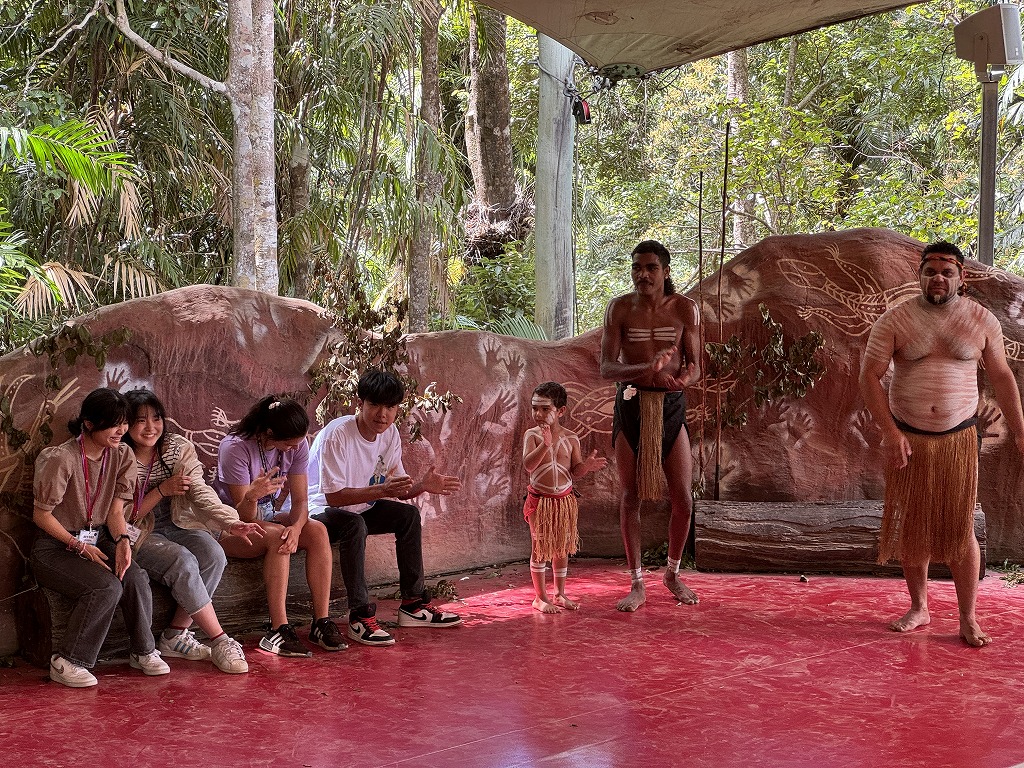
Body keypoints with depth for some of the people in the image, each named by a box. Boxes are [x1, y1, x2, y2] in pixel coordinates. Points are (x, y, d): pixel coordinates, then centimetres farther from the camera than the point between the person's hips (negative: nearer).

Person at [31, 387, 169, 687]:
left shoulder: (122, 455, 0)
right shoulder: (59, 459, -19)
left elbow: (116, 510, 3)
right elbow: (41, 515, -12)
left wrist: (122, 541, -17)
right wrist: (79, 546, -16)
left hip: (98, 540, 5)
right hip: (55, 546, -5)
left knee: (136, 578, -24)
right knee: (107, 587, -30)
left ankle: (142, 651, -2)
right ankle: (66, 662, -15)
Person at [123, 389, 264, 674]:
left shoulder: (179, 449, -1)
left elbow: (200, 492, -13)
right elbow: (124, 518, -10)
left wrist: (230, 522, -31)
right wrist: (161, 491, -21)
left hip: (177, 525, 4)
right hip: (140, 534, -4)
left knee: (214, 555, -25)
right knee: (183, 562, -31)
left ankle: (175, 635, -14)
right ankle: (220, 641, -24)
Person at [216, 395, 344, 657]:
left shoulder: (297, 445, -9)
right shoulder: (235, 448, -25)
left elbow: (300, 501, -10)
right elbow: (244, 516, -25)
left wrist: (296, 527, -32)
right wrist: (252, 496, -48)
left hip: (269, 516, 6)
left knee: (317, 530, -22)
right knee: (276, 536, -35)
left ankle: (322, 622, -21)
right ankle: (279, 630, -35)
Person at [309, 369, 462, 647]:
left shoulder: (390, 434, -4)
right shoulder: (335, 435, -27)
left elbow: (397, 488, 1)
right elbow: (333, 496, -29)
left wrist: (422, 486, -21)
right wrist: (381, 490, -39)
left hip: (361, 508, 8)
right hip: (321, 510, -8)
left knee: (408, 514, -6)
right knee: (354, 523, -36)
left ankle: (413, 603, 2)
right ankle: (360, 616, -31)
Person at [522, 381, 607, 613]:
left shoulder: (571, 438, -2)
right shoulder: (532, 435, -9)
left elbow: (574, 472, 2)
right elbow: (528, 465, -23)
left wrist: (587, 465, -19)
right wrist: (545, 445, -36)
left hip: (565, 498, 3)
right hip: (539, 499, -3)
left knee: (562, 547, 12)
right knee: (540, 547, 2)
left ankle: (560, 594, 25)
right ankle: (540, 597, 12)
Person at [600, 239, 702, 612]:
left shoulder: (685, 308, -3)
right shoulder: (619, 308, -6)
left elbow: (695, 367, -1)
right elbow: (606, 367, -12)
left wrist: (685, 378, -26)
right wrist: (647, 368, -30)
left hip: (671, 406, 1)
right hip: (630, 405, -1)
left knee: (683, 499, 1)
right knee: (631, 496, 3)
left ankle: (673, 574, 25)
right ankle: (637, 584, 13)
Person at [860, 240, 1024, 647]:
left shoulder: (982, 320, 1)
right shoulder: (894, 320, -3)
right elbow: (869, 377, -5)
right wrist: (890, 431, -15)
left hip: (959, 439, 0)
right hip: (906, 439, 0)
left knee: (960, 529, 0)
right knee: (911, 526, 8)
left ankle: (968, 620, 9)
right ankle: (918, 608, 24)